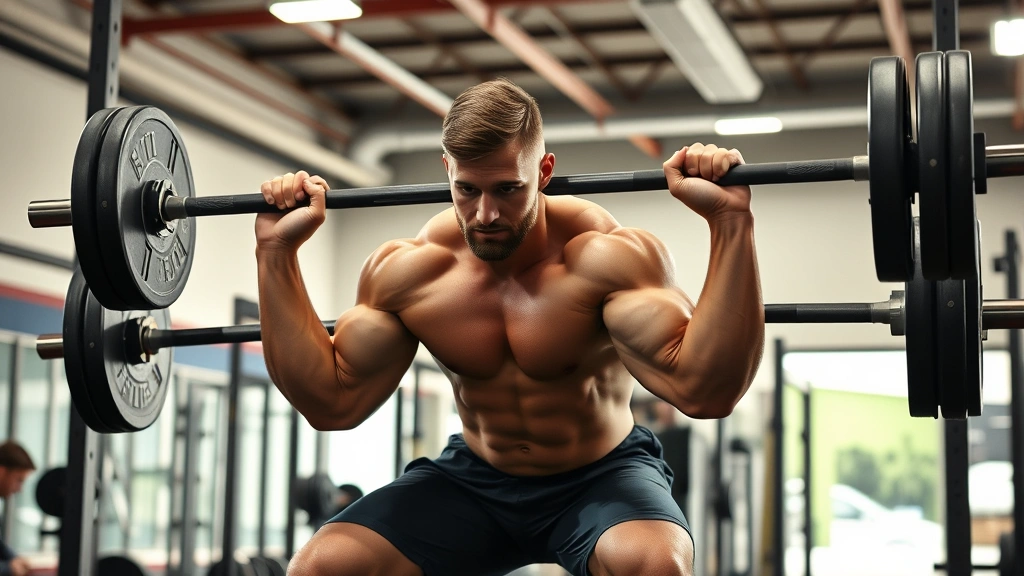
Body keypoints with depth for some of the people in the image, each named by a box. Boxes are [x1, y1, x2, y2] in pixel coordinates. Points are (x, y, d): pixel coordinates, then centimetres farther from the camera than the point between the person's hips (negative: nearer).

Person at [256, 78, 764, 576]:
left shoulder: (607, 257, -22)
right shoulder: (406, 271, -9)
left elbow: (704, 389, -33)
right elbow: (332, 402, -5)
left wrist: (730, 223, -40)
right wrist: (277, 253, -9)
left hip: (601, 478, -3)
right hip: (473, 482, 4)